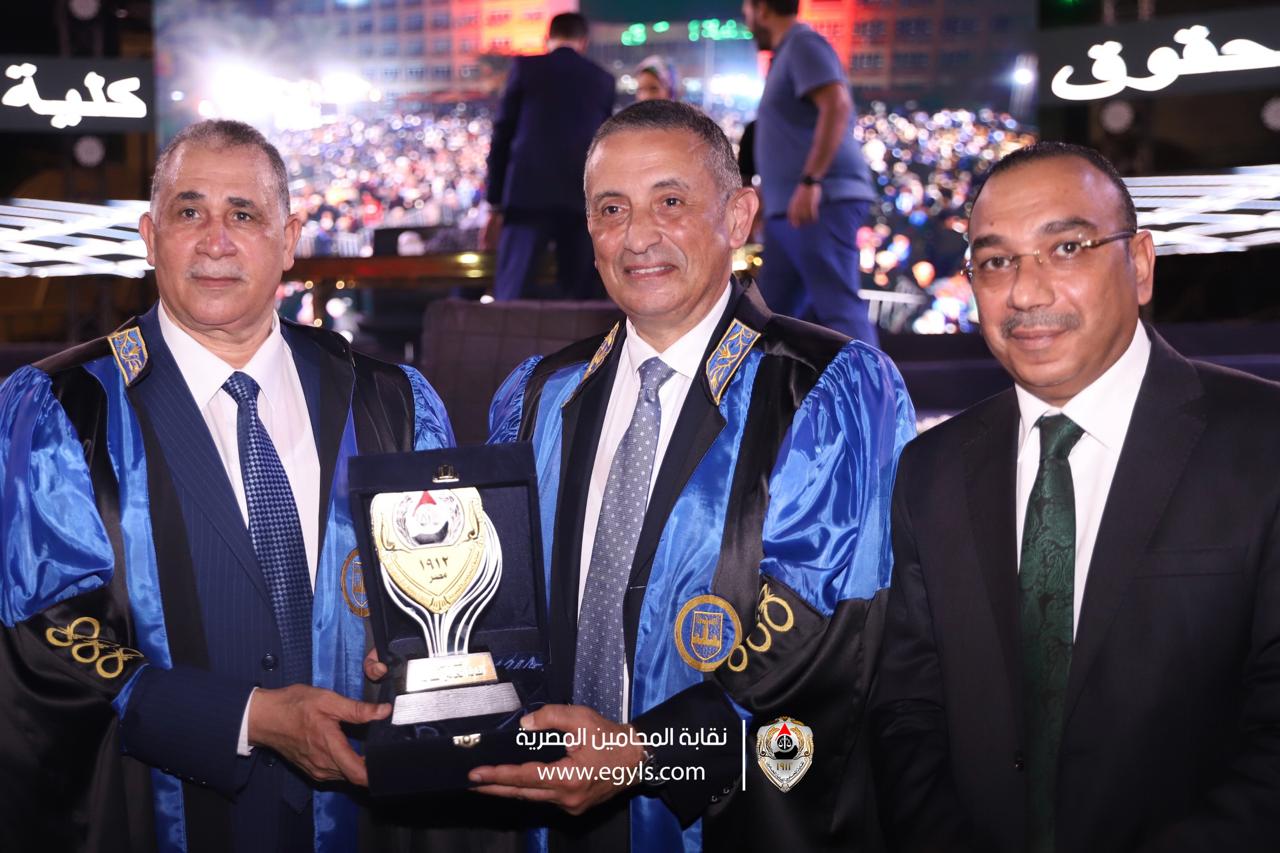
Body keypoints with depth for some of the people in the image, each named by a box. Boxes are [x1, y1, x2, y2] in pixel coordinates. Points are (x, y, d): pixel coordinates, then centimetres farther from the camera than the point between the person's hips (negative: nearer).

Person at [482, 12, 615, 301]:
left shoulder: (525, 67, 7)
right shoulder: (603, 79, 14)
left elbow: (502, 137, 4)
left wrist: (495, 205, 6)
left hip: (528, 196, -2)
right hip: (581, 201, 2)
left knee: (510, 297, -3)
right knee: (577, 297, 6)